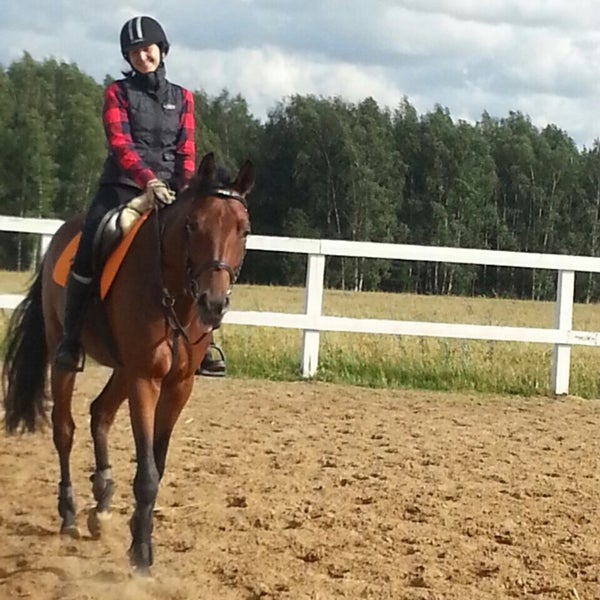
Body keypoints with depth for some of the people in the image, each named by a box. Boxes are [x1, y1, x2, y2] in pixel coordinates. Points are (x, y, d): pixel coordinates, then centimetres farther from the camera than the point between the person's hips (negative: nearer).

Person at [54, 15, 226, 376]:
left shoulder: (182, 98, 14)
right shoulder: (118, 94, 5)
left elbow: (186, 152, 7)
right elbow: (120, 144, -10)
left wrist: (186, 191, -12)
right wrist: (149, 181, -26)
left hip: (169, 190, 2)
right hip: (123, 187, -2)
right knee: (88, 252, -19)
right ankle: (71, 338, -7)